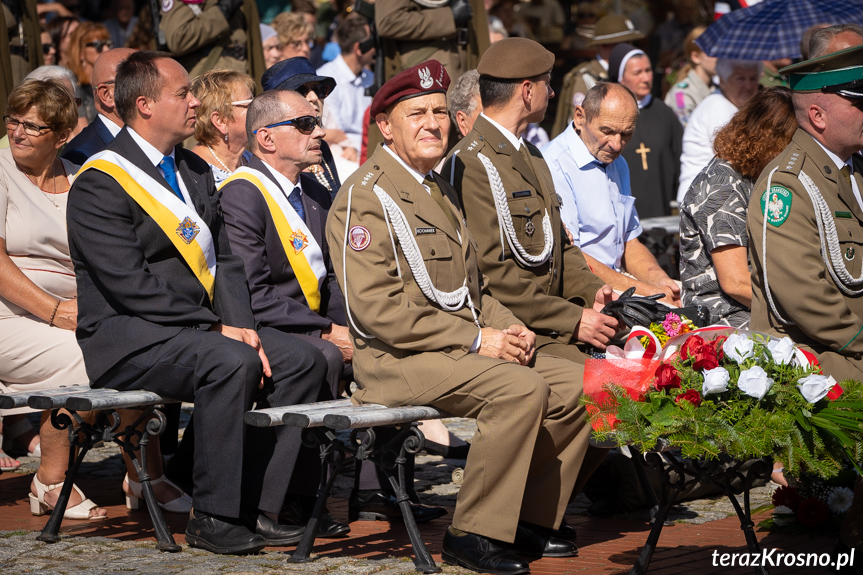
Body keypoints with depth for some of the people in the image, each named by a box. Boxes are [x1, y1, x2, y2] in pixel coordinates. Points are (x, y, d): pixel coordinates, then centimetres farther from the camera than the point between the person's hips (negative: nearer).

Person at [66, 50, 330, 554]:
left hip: (202, 328, 8)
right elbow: (131, 285, -19)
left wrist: (242, 324, -7)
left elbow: (224, 261, 12)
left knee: (303, 359, -10)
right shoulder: (99, 185, -11)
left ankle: (256, 507, -8)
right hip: (125, 336, -8)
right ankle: (213, 518, -24)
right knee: (231, 362, -33)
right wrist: (217, 329, -20)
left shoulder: (196, 172, 16)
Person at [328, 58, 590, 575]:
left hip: (462, 349, 9)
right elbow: (377, 308, -19)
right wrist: (475, 338, -18)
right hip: (398, 359, -9)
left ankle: (529, 519, 6)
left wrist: (508, 328, 4)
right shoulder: (366, 197, -10)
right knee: (521, 389, -29)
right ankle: (473, 533, -19)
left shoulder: (440, 191, 21)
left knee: (575, 386, -5)